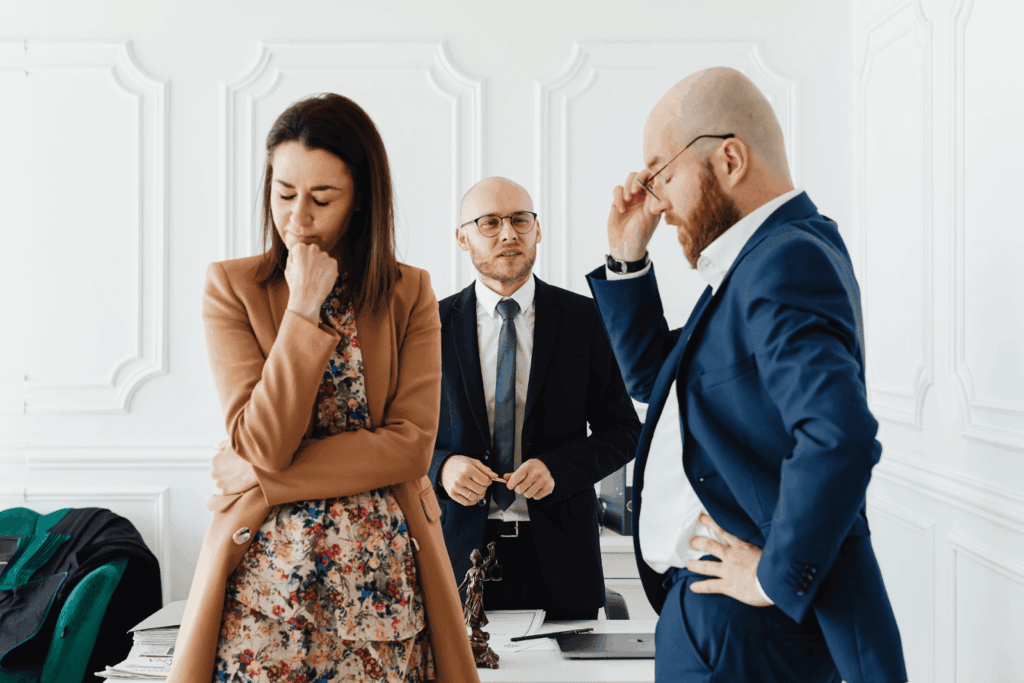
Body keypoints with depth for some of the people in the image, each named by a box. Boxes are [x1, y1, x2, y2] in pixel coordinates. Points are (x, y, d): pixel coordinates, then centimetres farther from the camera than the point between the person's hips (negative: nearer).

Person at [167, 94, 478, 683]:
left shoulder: (410, 294, 2)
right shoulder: (232, 287, 0)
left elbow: (413, 445, -8)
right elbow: (263, 443, -10)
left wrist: (264, 479, -12)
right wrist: (305, 308, -15)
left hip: (384, 575, 1)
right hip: (267, 571, 0)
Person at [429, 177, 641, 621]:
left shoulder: (585, 319, 1)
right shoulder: (434, 325, 3)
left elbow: (624, 430, 2)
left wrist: (557, 468, -13)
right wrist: (441, 467, -13)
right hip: (462, 551, 0)